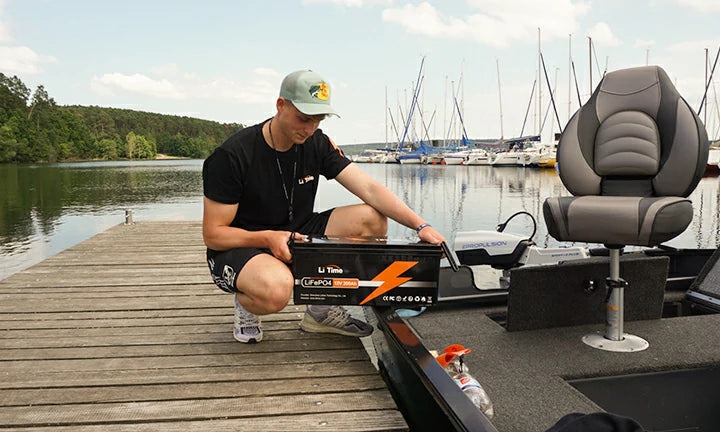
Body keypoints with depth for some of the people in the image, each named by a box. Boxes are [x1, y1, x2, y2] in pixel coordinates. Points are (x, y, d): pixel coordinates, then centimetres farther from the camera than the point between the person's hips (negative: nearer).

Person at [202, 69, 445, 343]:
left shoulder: (317, 144, -4)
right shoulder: (232, 155, -18)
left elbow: (370, 189, -13)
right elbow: (213, 234, -15)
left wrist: (420, 225, -25)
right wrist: (267, 238, -31)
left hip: (296, 237, 6)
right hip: (239, 248, -5)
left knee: (373, 219, -14)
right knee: (276, 288, -42)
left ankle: (323, 310, 0)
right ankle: (245, 303, -1)